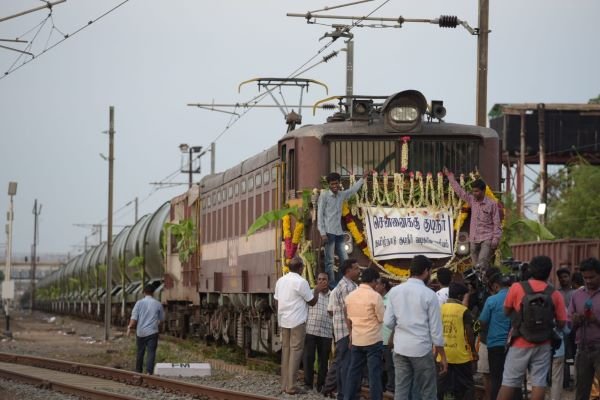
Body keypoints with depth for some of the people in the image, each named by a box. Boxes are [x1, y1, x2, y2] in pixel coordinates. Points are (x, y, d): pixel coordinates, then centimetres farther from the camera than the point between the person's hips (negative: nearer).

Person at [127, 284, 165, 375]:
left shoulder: (139, 303, -1)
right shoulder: (158, 304, 1)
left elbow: (134, 317, -7)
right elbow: (162, 319, 12)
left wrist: (130, 327, 1)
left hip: (140, 332, 1)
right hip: (152, 332, -1)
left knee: (140, 352, 14)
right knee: (151, 353, -4)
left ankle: (138, 371, 24)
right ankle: (149, 372, -17)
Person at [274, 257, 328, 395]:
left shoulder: (280, 281, 9)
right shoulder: (301, 282, -13)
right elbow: (312, 302, -5)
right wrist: (317, 291, 12)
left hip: (283, 321, 7)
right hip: (297, 321, -7)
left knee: (286, 350, 11)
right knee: (295, 352, -3)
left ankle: (284, 384, 12)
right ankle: (291, 386, -5)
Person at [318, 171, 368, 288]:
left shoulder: (341, 195, 12)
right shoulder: (324, 196, -5)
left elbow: (352, 190, 33)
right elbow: (320, 215, -7)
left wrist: (362, 178, 37)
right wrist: (322, 233, -14)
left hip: (339, 233, 7)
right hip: (329, 233, -7)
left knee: (345, 260, 6)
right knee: (330, 261, -6)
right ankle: (332, 285, -5)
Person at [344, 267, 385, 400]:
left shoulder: (350, 296, 6)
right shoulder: (375, 296, -13)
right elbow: (382, 319, -10)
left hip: (356, 340, 6)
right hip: (373, 339, -6)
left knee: (354, 371, 12)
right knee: (374, 373, -2)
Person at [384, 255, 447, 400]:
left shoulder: (395, 291, 3)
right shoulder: (429, 294, -9)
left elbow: (388, 322, 3)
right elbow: (435, 329, -7)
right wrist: (442, 356, 1)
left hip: (400, 347, 4)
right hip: (422, 349, -4)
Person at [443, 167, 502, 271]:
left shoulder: (492, 204, -5)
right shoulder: (472, 200, 9)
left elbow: (497, 224, -4)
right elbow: (459, 191, 18)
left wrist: (495, 240, -12)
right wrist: (450, 177, 21)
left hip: (487, 239, -6)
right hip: (474, 240, 6)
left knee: (482, 264, -22)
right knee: (476, 265, 4)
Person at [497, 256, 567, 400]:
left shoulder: (517, 288, -7)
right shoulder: (555, 295, -3)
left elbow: (506, 311, 5)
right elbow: (561, 323, -1)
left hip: (520, 345, -1)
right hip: (543, 346, 1)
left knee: (509, 382, 5)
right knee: (539, 381, 3)